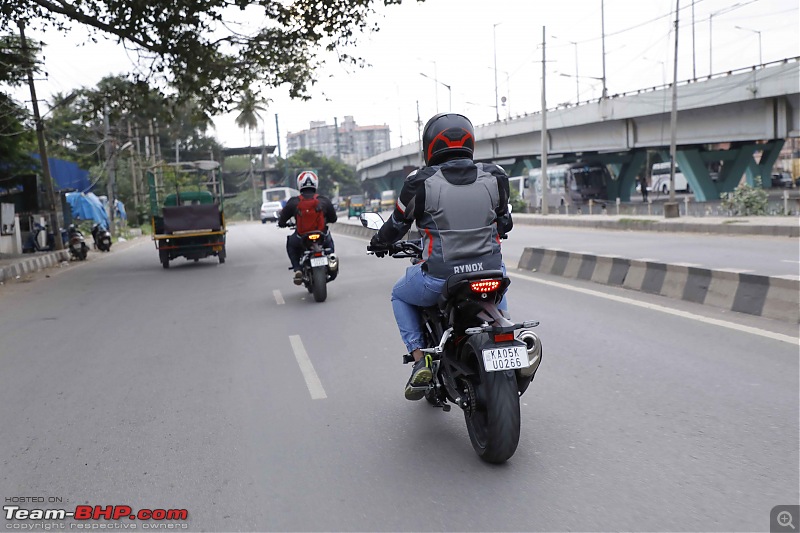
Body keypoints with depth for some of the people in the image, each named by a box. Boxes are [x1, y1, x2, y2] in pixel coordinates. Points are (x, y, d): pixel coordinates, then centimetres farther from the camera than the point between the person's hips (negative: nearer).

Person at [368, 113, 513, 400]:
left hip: (439, 278, -3)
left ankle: (420, 361, 12)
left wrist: (378, 242, 27)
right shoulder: (494, 176, 1)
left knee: (400, 296, 27)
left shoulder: (421, 181, -8)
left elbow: (398, 224, 5)